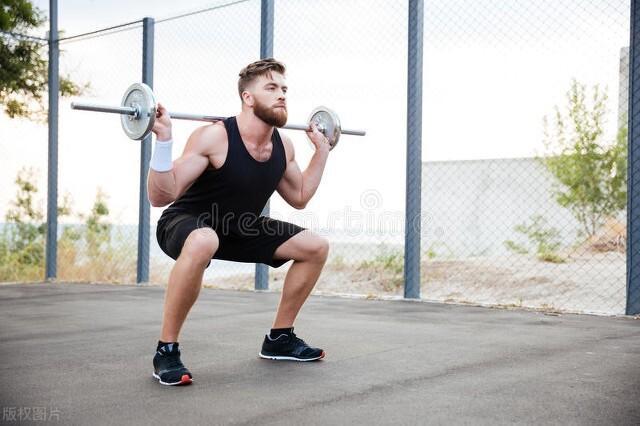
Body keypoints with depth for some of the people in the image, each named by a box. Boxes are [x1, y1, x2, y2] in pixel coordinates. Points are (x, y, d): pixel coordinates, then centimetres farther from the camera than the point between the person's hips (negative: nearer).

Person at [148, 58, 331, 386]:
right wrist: (163, 140, -39)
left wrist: (322, 151, 8)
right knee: (203, 243, -44)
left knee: (316, 247, 1)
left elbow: (299, 198, 13)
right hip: (186, 224, -7)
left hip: (240, 229, 7)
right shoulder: (214, 138, -26)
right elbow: (160, 197, -29)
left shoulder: (283, 147, -5)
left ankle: (279, 338, 15)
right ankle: (166, 350, -26)